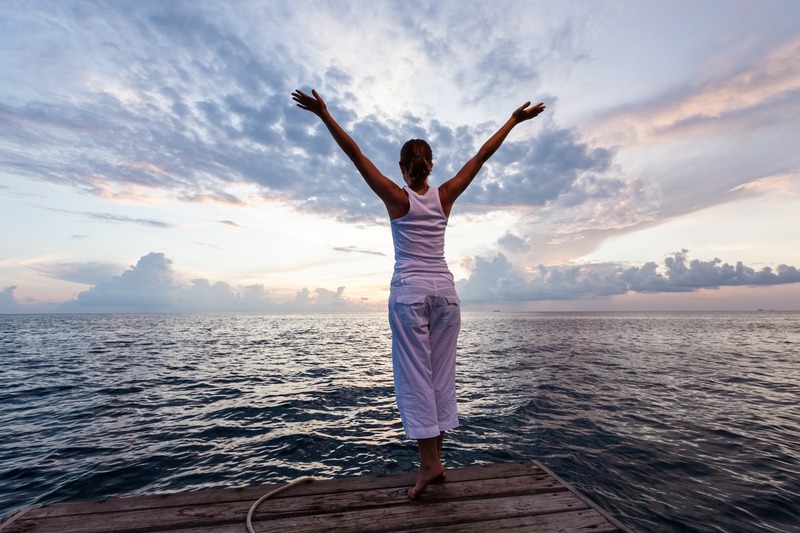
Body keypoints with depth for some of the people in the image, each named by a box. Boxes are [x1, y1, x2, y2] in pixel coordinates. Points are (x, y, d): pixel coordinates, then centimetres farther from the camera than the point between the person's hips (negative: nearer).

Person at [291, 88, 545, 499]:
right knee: (440, 373, 9)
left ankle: (429, 461, 2)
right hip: (444, 289, 4)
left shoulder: (397, 198, -3)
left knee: (415, 374, 1)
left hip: (409, 290, -3)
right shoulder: (445, 196, 5)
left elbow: (355, 154, -3)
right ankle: (435, 459, 18)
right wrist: (514, 120, 21)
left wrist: (323, 114, 2)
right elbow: (482, 155, 12)